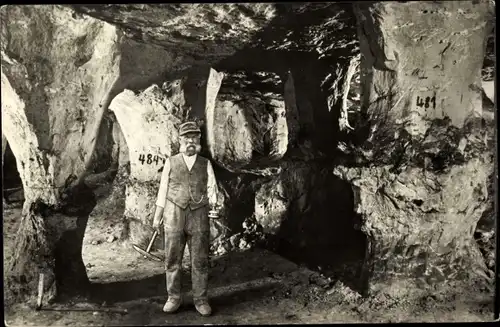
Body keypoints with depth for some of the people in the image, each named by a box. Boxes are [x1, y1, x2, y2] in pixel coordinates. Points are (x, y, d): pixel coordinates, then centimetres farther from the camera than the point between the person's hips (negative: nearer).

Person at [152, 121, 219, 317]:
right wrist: (157, 217, 6)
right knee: (172, 259, 6)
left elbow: (211, 188, 3)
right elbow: (163, 190, 7)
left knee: (200, 261, 4)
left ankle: (200, 300, 15)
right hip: (174, 216, 0)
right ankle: (173, 298, 20)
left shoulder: (206, 164, 9)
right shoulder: (171, 162, 7)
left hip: (199, 216, 0)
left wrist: (213, 206, -16)